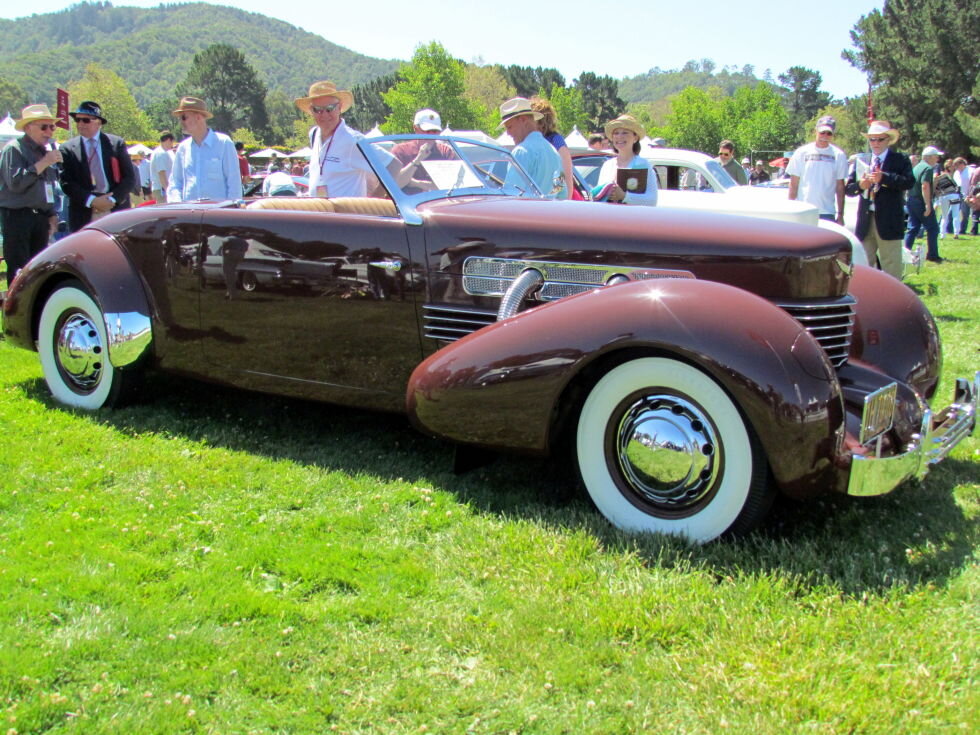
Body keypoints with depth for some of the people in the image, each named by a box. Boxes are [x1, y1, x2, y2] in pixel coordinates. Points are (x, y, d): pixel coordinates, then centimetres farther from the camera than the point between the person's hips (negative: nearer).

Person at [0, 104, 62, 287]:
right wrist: (43, 163, -19)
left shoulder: (48, 150, 16)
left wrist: (52, 214, 17)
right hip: (17, 216, -7)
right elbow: (16, 182, -20)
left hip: (40, 216, 7)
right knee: (19, 271, -9)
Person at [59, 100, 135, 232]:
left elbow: (130, 177, 4)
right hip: (83, 216, 0)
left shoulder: (117, 143, 8)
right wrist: (92, 201, -14)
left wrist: (113, 199, -10)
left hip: (116, 209, 0)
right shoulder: (68, 149, 6)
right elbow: (66, 183, -1)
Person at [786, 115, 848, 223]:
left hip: (827, 212, 0)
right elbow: (793, 184, 6)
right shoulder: (801, 152, 4)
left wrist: (840, 214, 4)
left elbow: (840, 186, 7)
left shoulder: (838, 155, 5)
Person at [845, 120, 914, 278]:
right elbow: (847, 189, 9)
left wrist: (884, 178, -24)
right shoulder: (861, 161, 13)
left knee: (891, 269, 0)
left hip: (889, 222, -4)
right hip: (865, 221, 4)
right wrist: (860, 185, -12)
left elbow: (909, 182, -14)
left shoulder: (900, 160, 2)